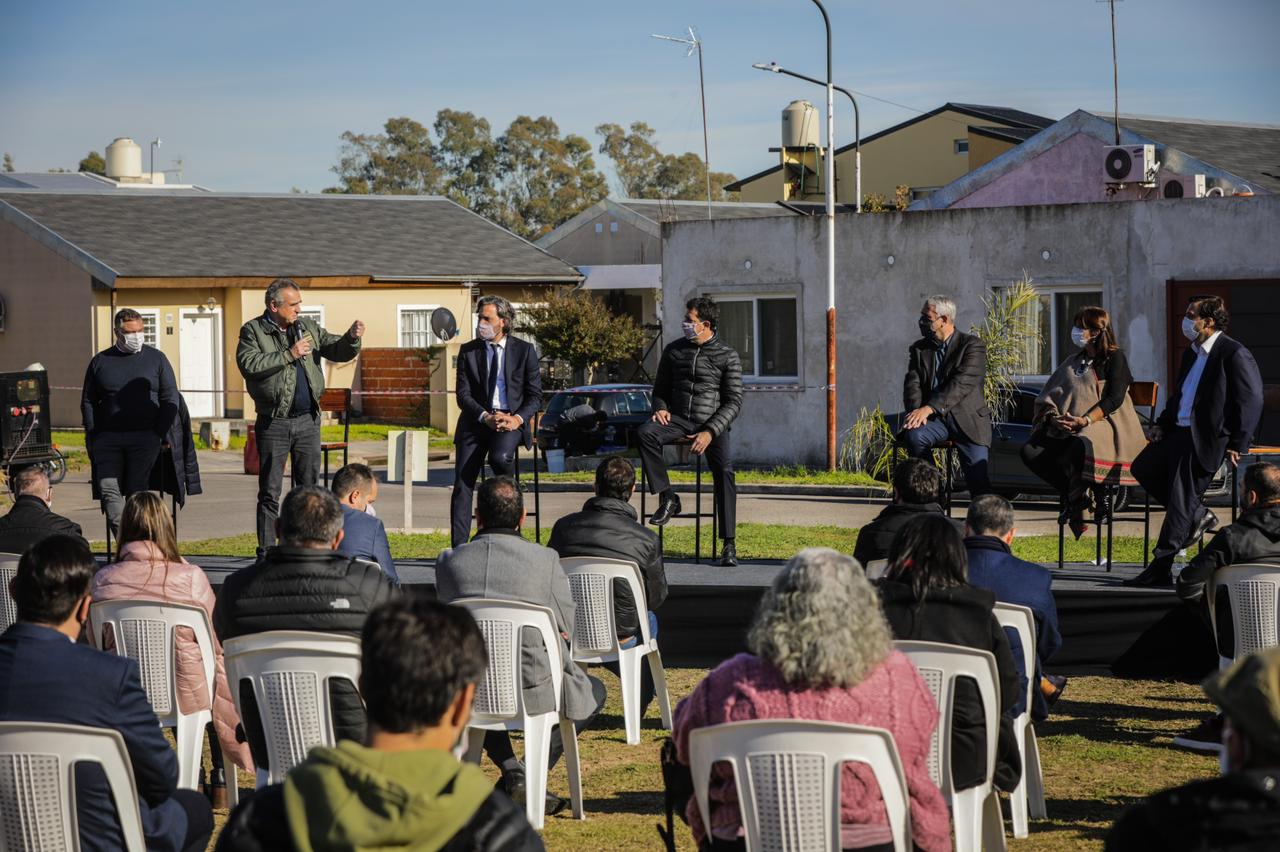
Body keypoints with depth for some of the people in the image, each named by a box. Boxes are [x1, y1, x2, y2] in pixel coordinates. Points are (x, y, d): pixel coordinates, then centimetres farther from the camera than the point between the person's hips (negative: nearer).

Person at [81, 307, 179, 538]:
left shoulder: (156, 359, 9)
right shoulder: (100, 361, 12)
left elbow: (170, 400, 7)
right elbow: (87, 401, 14)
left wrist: (159, 435, -3)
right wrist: (92, 437, 2)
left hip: (144, 438, -2)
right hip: (108, 438, 2)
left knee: (137, 492, -9)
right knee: (109, 491, -12)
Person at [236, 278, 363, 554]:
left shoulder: (308, 327, 11)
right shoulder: (253, 331, -3)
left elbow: (337, 351, 10)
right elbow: (249, 364, -18)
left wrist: (352, 338, -11)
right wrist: (288, 355, -19)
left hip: (308, 420, 4)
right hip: (273, 422, -4)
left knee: (310, 488, 7)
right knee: (270, 492, 0)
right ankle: (266, 554, 4)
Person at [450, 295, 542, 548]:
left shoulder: (524, 350, 4)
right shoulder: (468, 351, 8)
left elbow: (535, 394, 4)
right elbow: (463, 395, 2)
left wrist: (517, 418, -14)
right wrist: (486, 417, -14)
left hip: (512, 420, -2)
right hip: (476, 421, 2)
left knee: (500, 457, -34)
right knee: (462, 484, -9)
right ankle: (459, 548, -8)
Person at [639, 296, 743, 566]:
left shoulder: (728, 356, 2)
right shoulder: (673, 351, 13)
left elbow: (734, 402, -2)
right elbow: (660, 389, 22)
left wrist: (710, 432, -16)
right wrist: (660, 409, -3)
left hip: (713, 423, -3)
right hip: (678, 420, 3)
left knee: (724, 471, -26)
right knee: (644, 433, -29)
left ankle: (729, 544, -23)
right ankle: (667, 498, -23)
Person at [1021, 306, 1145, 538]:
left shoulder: (1114, 358, 3)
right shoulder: (1073, 362, 22)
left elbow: (1114, 399, -9)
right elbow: (1047, 396, 17)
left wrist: (1085, 420, -22)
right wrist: (1053, 417, -6)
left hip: (1105, 425, -6)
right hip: (1066, 429, 6)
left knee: (1081, 446, -41)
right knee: (1030, 451, -19)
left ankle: (1078, 499, -16)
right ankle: (1076, 494, -9)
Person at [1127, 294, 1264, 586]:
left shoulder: (1234, 354, -12)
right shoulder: (1192, 354, 15)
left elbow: (1251, 402, -14)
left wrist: (1237, 444, -16)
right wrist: (1163, 423, 8)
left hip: (1207, 439, -9)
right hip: (1179, 431, 9)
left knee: (1181, 500, -7)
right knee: (1143, 468, 9)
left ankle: (1161, 567, -2)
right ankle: (1198, 515, 16)